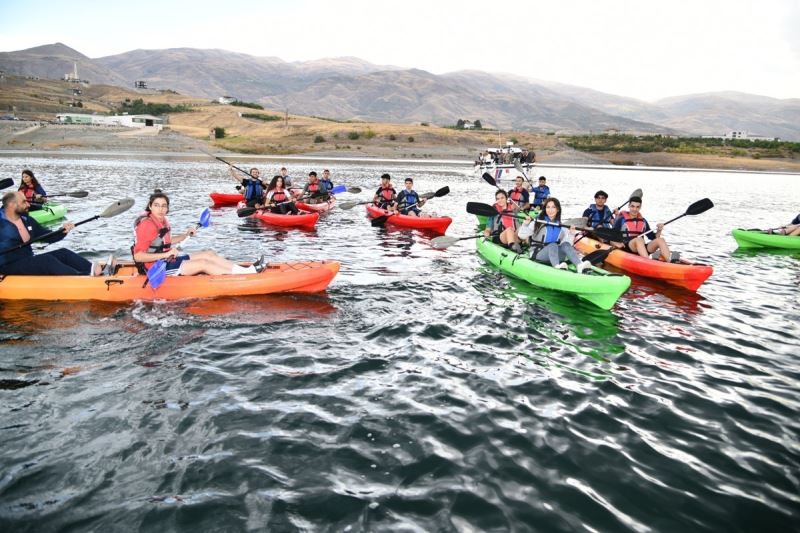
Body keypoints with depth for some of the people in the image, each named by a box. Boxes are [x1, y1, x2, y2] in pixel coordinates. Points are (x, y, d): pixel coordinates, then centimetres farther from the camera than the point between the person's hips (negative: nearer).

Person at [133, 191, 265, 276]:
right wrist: (166, 254, -33)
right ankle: (248, 274, -14)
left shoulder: (162, 221, 6)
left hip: (167, 260, 10)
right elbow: (138, 256, -26)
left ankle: (248, 269, -3)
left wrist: (185, 235, 9)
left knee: (209, 254, 3)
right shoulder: (147, 224, -22)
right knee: (203, 264, -16)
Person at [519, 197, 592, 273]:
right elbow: (522, 236, -4)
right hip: (538, 254, -3)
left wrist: (571, 234, -8)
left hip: (555, 254, 3)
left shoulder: (562, 227, 12)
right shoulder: (538, 222, 2)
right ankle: (557, 266, -60)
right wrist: (525, 224, -19)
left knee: (566, 245, -24)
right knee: (553, 245, -31)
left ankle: (579, 265, -49)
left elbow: (566, 243, 5)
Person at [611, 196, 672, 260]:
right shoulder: (622, 219, 4)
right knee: (639, 239, -34)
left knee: (660, 240, -17)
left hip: (641, 248, 5)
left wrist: (659, 231, 0)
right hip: (625, 249, -5)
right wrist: (616, 244, -20)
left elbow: (652, 237, 19)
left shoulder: (643, 221, 18)